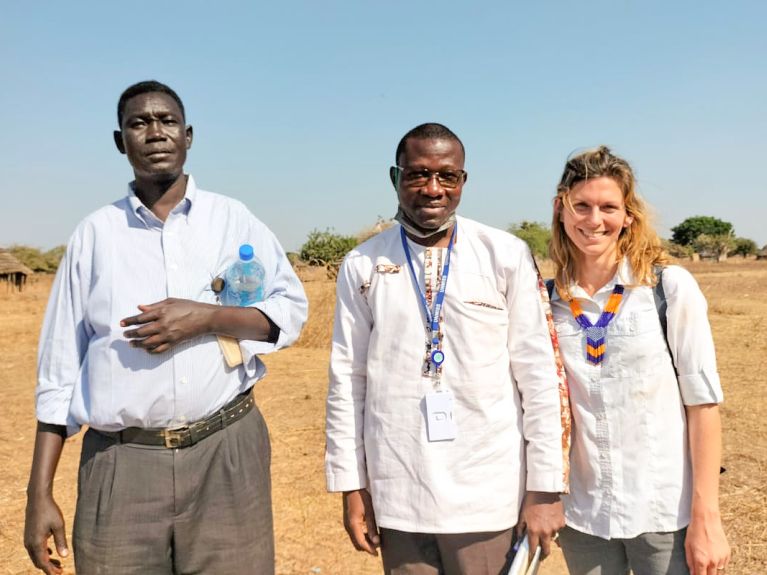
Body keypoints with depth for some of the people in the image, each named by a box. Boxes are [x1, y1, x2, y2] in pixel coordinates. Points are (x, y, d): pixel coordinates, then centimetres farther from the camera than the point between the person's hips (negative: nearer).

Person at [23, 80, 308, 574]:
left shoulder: (232, 219, 5)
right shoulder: (95, 233, 5)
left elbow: (292, 309, 2)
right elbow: (60, 368, 6)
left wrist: (206, 317, -14)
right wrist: (41, 492, 3)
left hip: (227, 453, 0)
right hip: (120, 464, 1)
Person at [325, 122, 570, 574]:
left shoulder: (507, 256, -5)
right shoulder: (362, 266, 0)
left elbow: (538, 375, -4)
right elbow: (348, 379, 3)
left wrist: (545, 486, -3)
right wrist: (352, 486, 4)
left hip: (487, 495, -1)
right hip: (396, 496, 2)